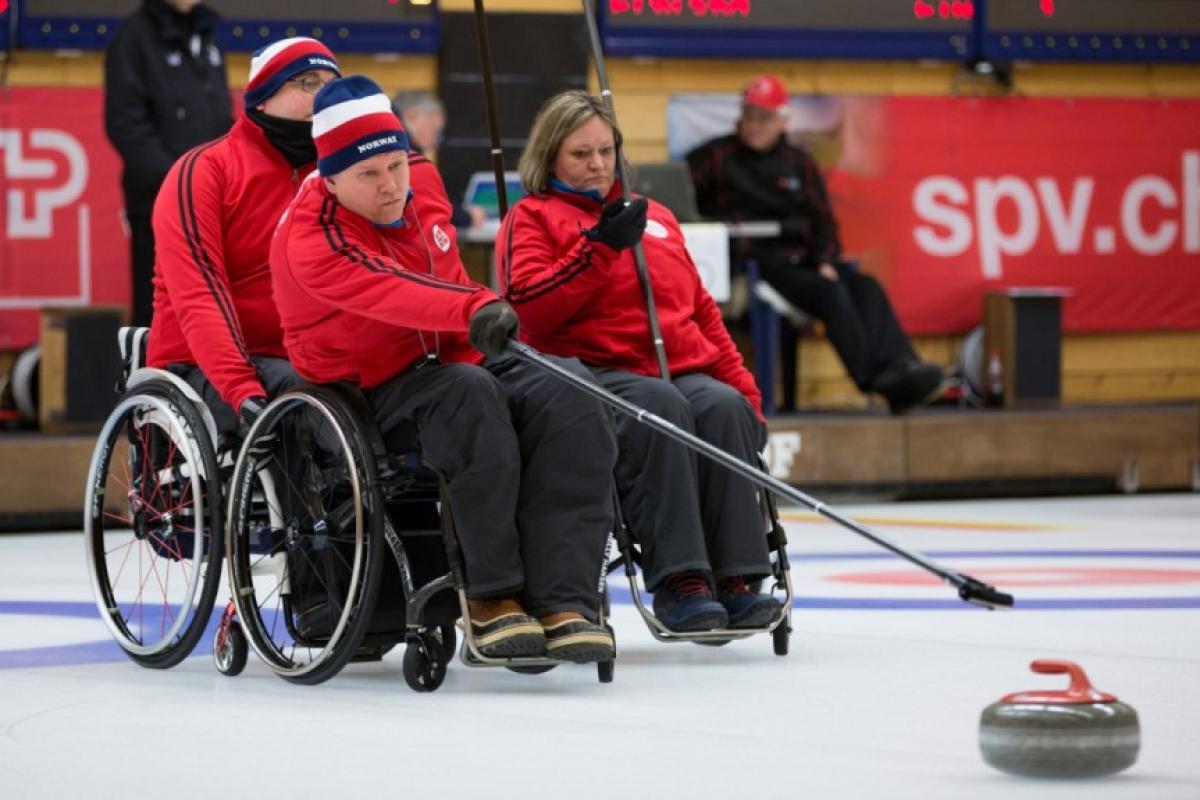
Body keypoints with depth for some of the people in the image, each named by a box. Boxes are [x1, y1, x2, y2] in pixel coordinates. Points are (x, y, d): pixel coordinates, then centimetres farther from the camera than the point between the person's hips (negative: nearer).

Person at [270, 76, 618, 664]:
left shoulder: (422, 185, 4)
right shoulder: (312, 238, -19)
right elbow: (387, 294, -38)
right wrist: (474, 312, -51)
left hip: (452, 360, 7)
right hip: (367, 389, -7)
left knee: (574, 411, -20)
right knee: (470, 399, -38)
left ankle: (563, 602, -30)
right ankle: (491, 599, -32)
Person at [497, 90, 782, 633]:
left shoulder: (655, 218, 28)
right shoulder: (531, 218, 12)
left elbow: (702, 311, 28)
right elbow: (526, 304, -7)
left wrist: (742, 387, 17)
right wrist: (599, 247, -14)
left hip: (682, 369, 5)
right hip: (594, 372, -5)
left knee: (724, 407, -30)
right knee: (659, 406, -37)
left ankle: (734, 580, -35)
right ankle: (678, 580, -42)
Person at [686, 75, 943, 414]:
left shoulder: (799, 163, 21)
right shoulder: (716, 157, 9)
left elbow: (822, 219, 19)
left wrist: (826, 261, 1)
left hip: (803, 258, 5)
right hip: (756, 263, -5)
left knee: (866, 288, -22)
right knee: (831, 293, -30)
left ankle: (899, 367, -41)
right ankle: (874, 377, -41)